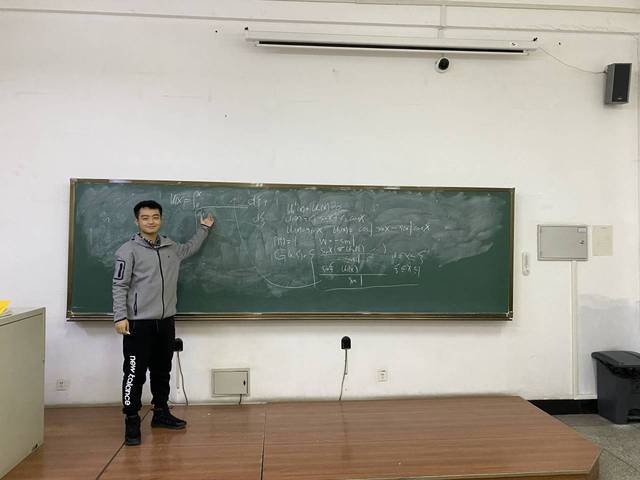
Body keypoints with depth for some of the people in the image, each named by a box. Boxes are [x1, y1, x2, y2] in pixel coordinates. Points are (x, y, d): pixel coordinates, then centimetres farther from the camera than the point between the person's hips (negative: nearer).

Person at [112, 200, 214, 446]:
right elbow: (119, 286, -10)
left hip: (166, 321, 6)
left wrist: (204, 228, 33)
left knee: (162, 371, 16)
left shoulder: (170, 247, 9)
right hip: (138, 323, -6)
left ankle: (161, 413, 30)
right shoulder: (128, 250, -8)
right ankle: (132, 421, 13)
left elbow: (190, 249, 32)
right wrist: (120, 317, -17)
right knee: (135, 373, 0)